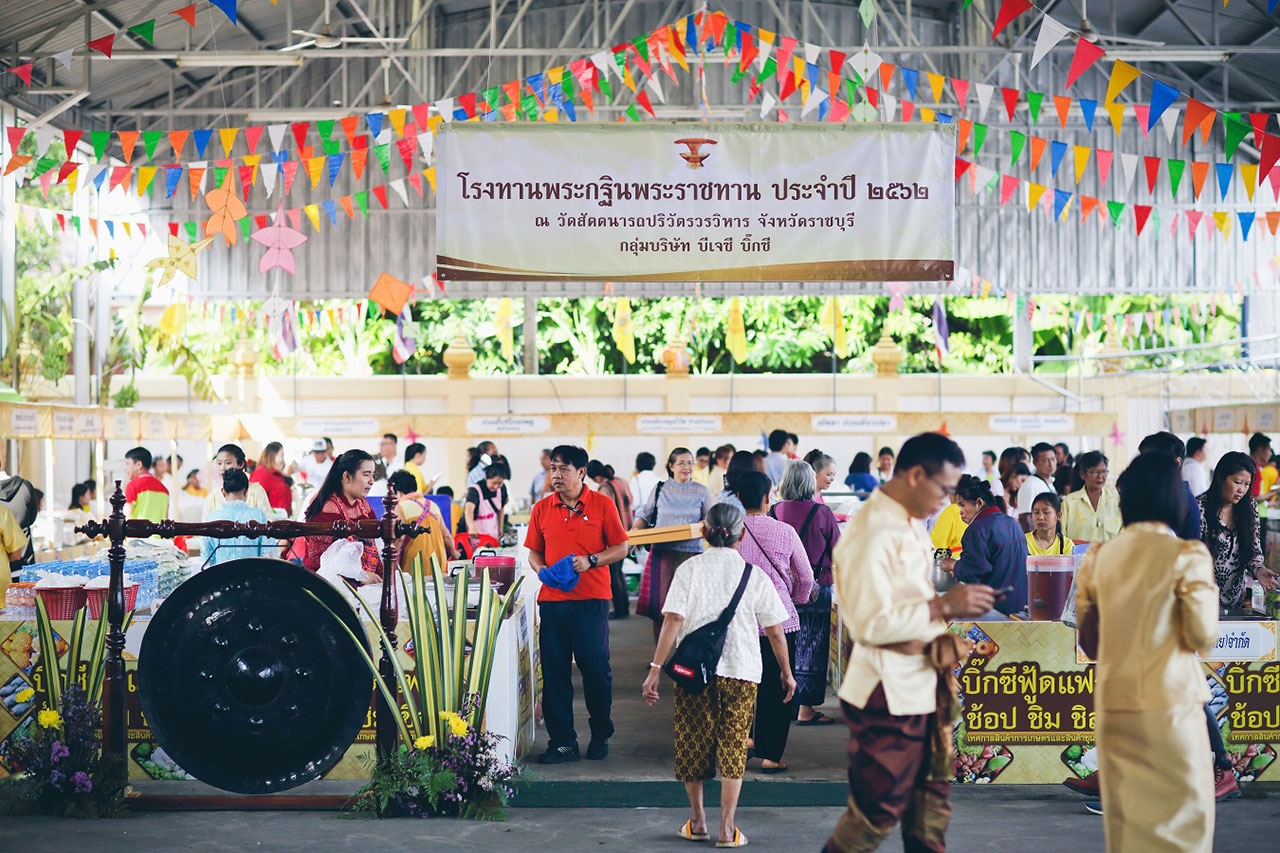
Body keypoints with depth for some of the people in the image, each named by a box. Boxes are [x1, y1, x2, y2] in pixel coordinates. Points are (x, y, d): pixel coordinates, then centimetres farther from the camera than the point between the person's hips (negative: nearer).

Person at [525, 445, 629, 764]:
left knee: (596, 668, 2)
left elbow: (621, 547, 1)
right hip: (552, 600, 3)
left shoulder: (602, 505, 0)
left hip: (592, 600, -3)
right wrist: (542, 570, -6)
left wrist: (590, 560, -13)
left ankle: (601, 736, 20)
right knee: (554, 671, 3)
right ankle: (562, 741, 11)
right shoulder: (542, 508, 8)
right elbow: (534, 551, 15)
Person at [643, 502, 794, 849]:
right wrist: (786, 673, 16)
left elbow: (673, 621, -9)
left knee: (692, 742, 14)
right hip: (741, 670, 0)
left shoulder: (689, 569, 0)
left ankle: (697, 821, 24)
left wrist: (655, 669, -9)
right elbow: (775, 631, 3)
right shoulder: (754, 574, 2)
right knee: (733, 745, 6)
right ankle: (727, 828, 1)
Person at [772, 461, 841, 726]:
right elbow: (837, 551, -3)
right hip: (816, 589, -3)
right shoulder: (822, 512, -10)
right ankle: (805, 708, 7)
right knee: (811, 646, 4)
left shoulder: (774, 512, -4)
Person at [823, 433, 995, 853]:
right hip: (886, 691, -10)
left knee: (932, 797, 18)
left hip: (921, 680, 10)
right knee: (877, 810, 0)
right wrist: (944, 605, -20)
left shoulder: (911, 525, 10)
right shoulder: (872, 532, -20)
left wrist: (939, 634, 1)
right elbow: (869, 623, -25)